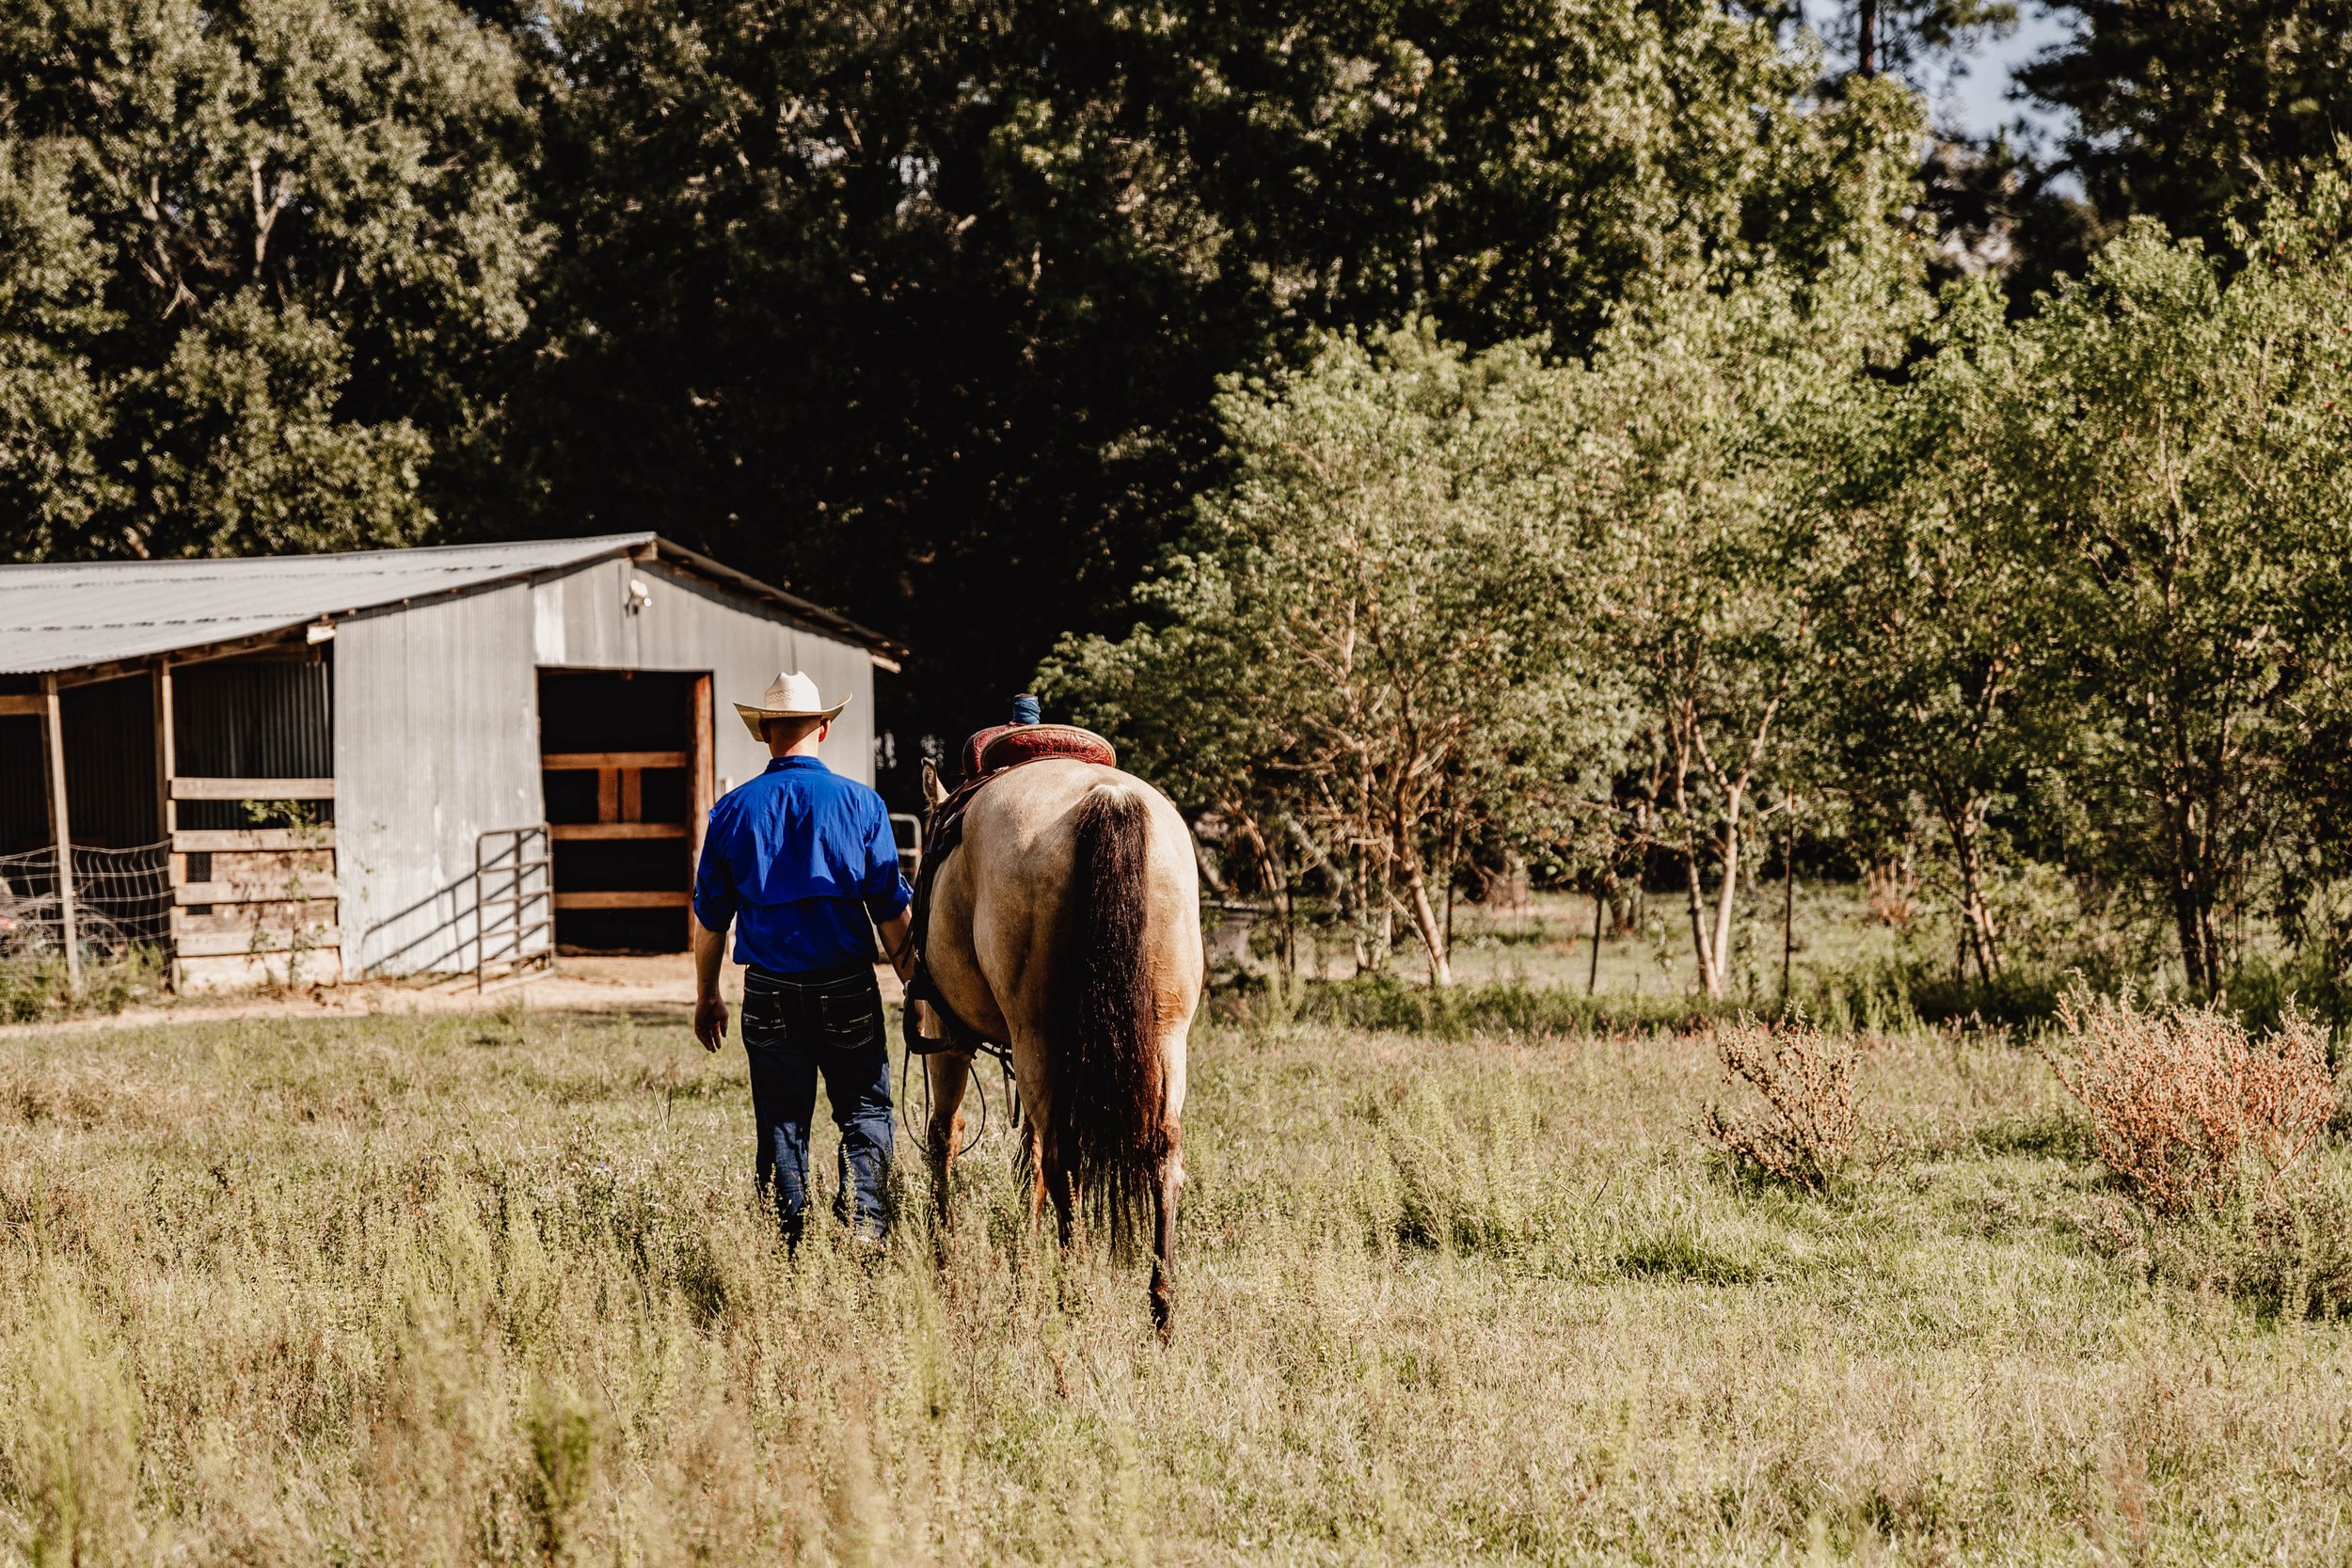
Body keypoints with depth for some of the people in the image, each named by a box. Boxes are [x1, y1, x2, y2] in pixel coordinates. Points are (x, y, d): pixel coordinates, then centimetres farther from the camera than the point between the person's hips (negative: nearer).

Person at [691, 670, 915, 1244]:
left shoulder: (734, 809, 0)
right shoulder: (861, 803, -3)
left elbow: (710, 916, 7)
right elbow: (892, 911, -2)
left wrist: (707, 996, 18)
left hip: (769, 996, 1)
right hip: (848, 991, -1)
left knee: (782, 1127, 9)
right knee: (865, 1116, 8)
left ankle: (786, 1250, 9)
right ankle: (865, 1230, -9)